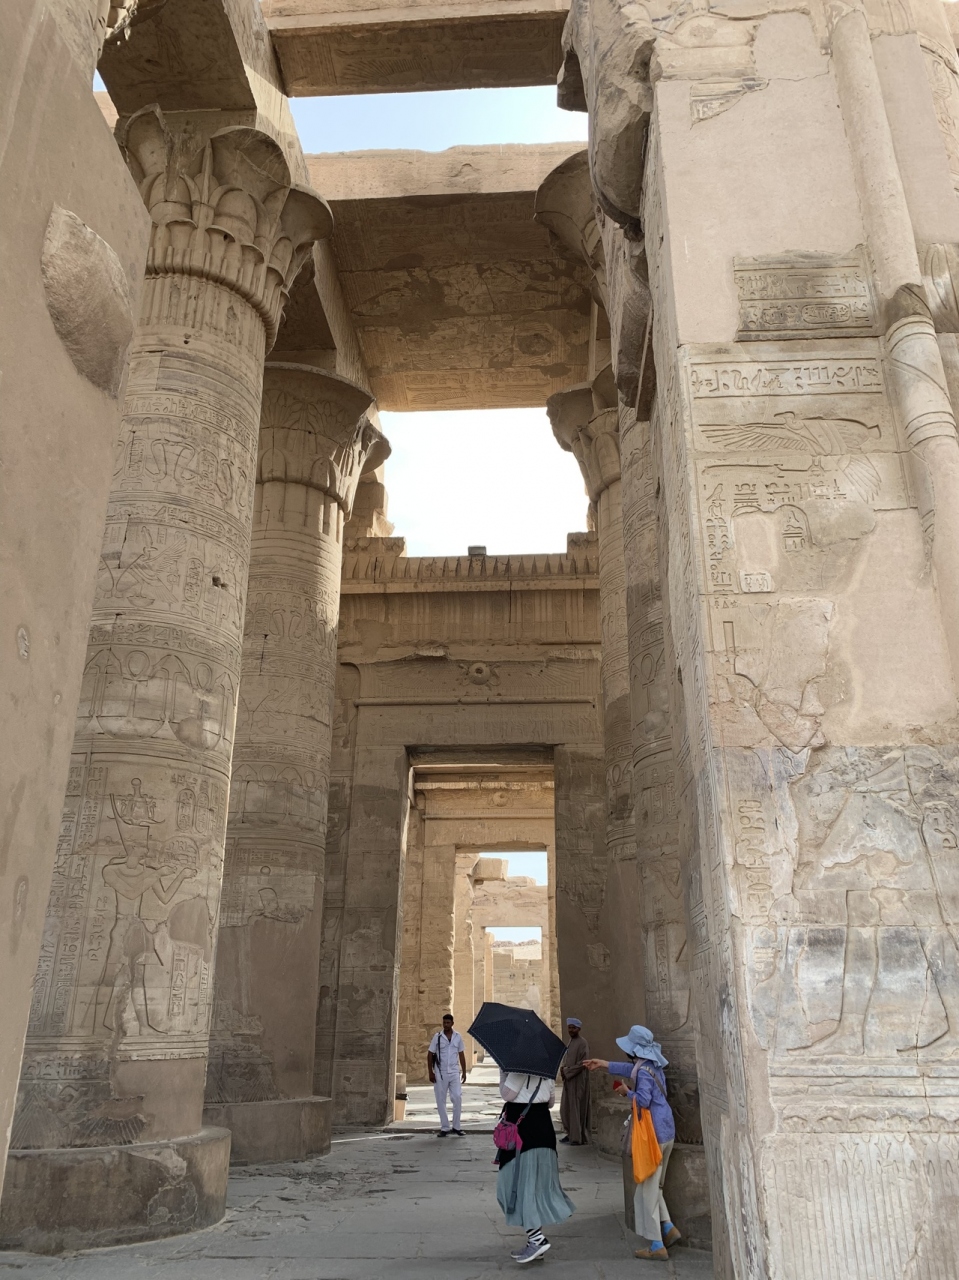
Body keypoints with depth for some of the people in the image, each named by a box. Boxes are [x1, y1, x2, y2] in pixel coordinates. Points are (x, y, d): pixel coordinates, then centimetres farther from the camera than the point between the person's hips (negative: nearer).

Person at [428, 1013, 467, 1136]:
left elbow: (461, 1055, 10)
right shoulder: (437, 1037, -1)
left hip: (454, 1072, 1)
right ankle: (444, 1128, 14)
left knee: (457, 1098, -7)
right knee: (441, 1101, 3)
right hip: (440, 1073, -1)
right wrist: (430, 1072, -5)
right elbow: (430, 1055, 1)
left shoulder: (458, 1037, 4)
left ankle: (456, 1126, 6)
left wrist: (464, 1072, 6)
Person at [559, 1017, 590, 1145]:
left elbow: (583, 1063, -19)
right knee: (566, 1108, 13)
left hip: (578, 1081, -9)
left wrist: (567, 1071, -15)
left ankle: (580, 1138, 5)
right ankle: (571, 1133, 24)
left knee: (577, 1108, -3)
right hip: (569, 1080, 9)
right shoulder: (571, 1041, 12)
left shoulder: (582, 1043, -14)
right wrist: (563, 1068, -1)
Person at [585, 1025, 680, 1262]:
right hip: (667, 1132, 9)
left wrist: (627, 1092, -10)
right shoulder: (652, 1065, 9)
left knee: (646, 1191, 1)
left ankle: (657, 1246, 5)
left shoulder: (644, 1070, -18)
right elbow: (632, 1070, 26)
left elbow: (643, 1100, -30)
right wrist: (604, 1065, 33)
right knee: (654, 1186, 22)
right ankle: (668, 1227, 15)